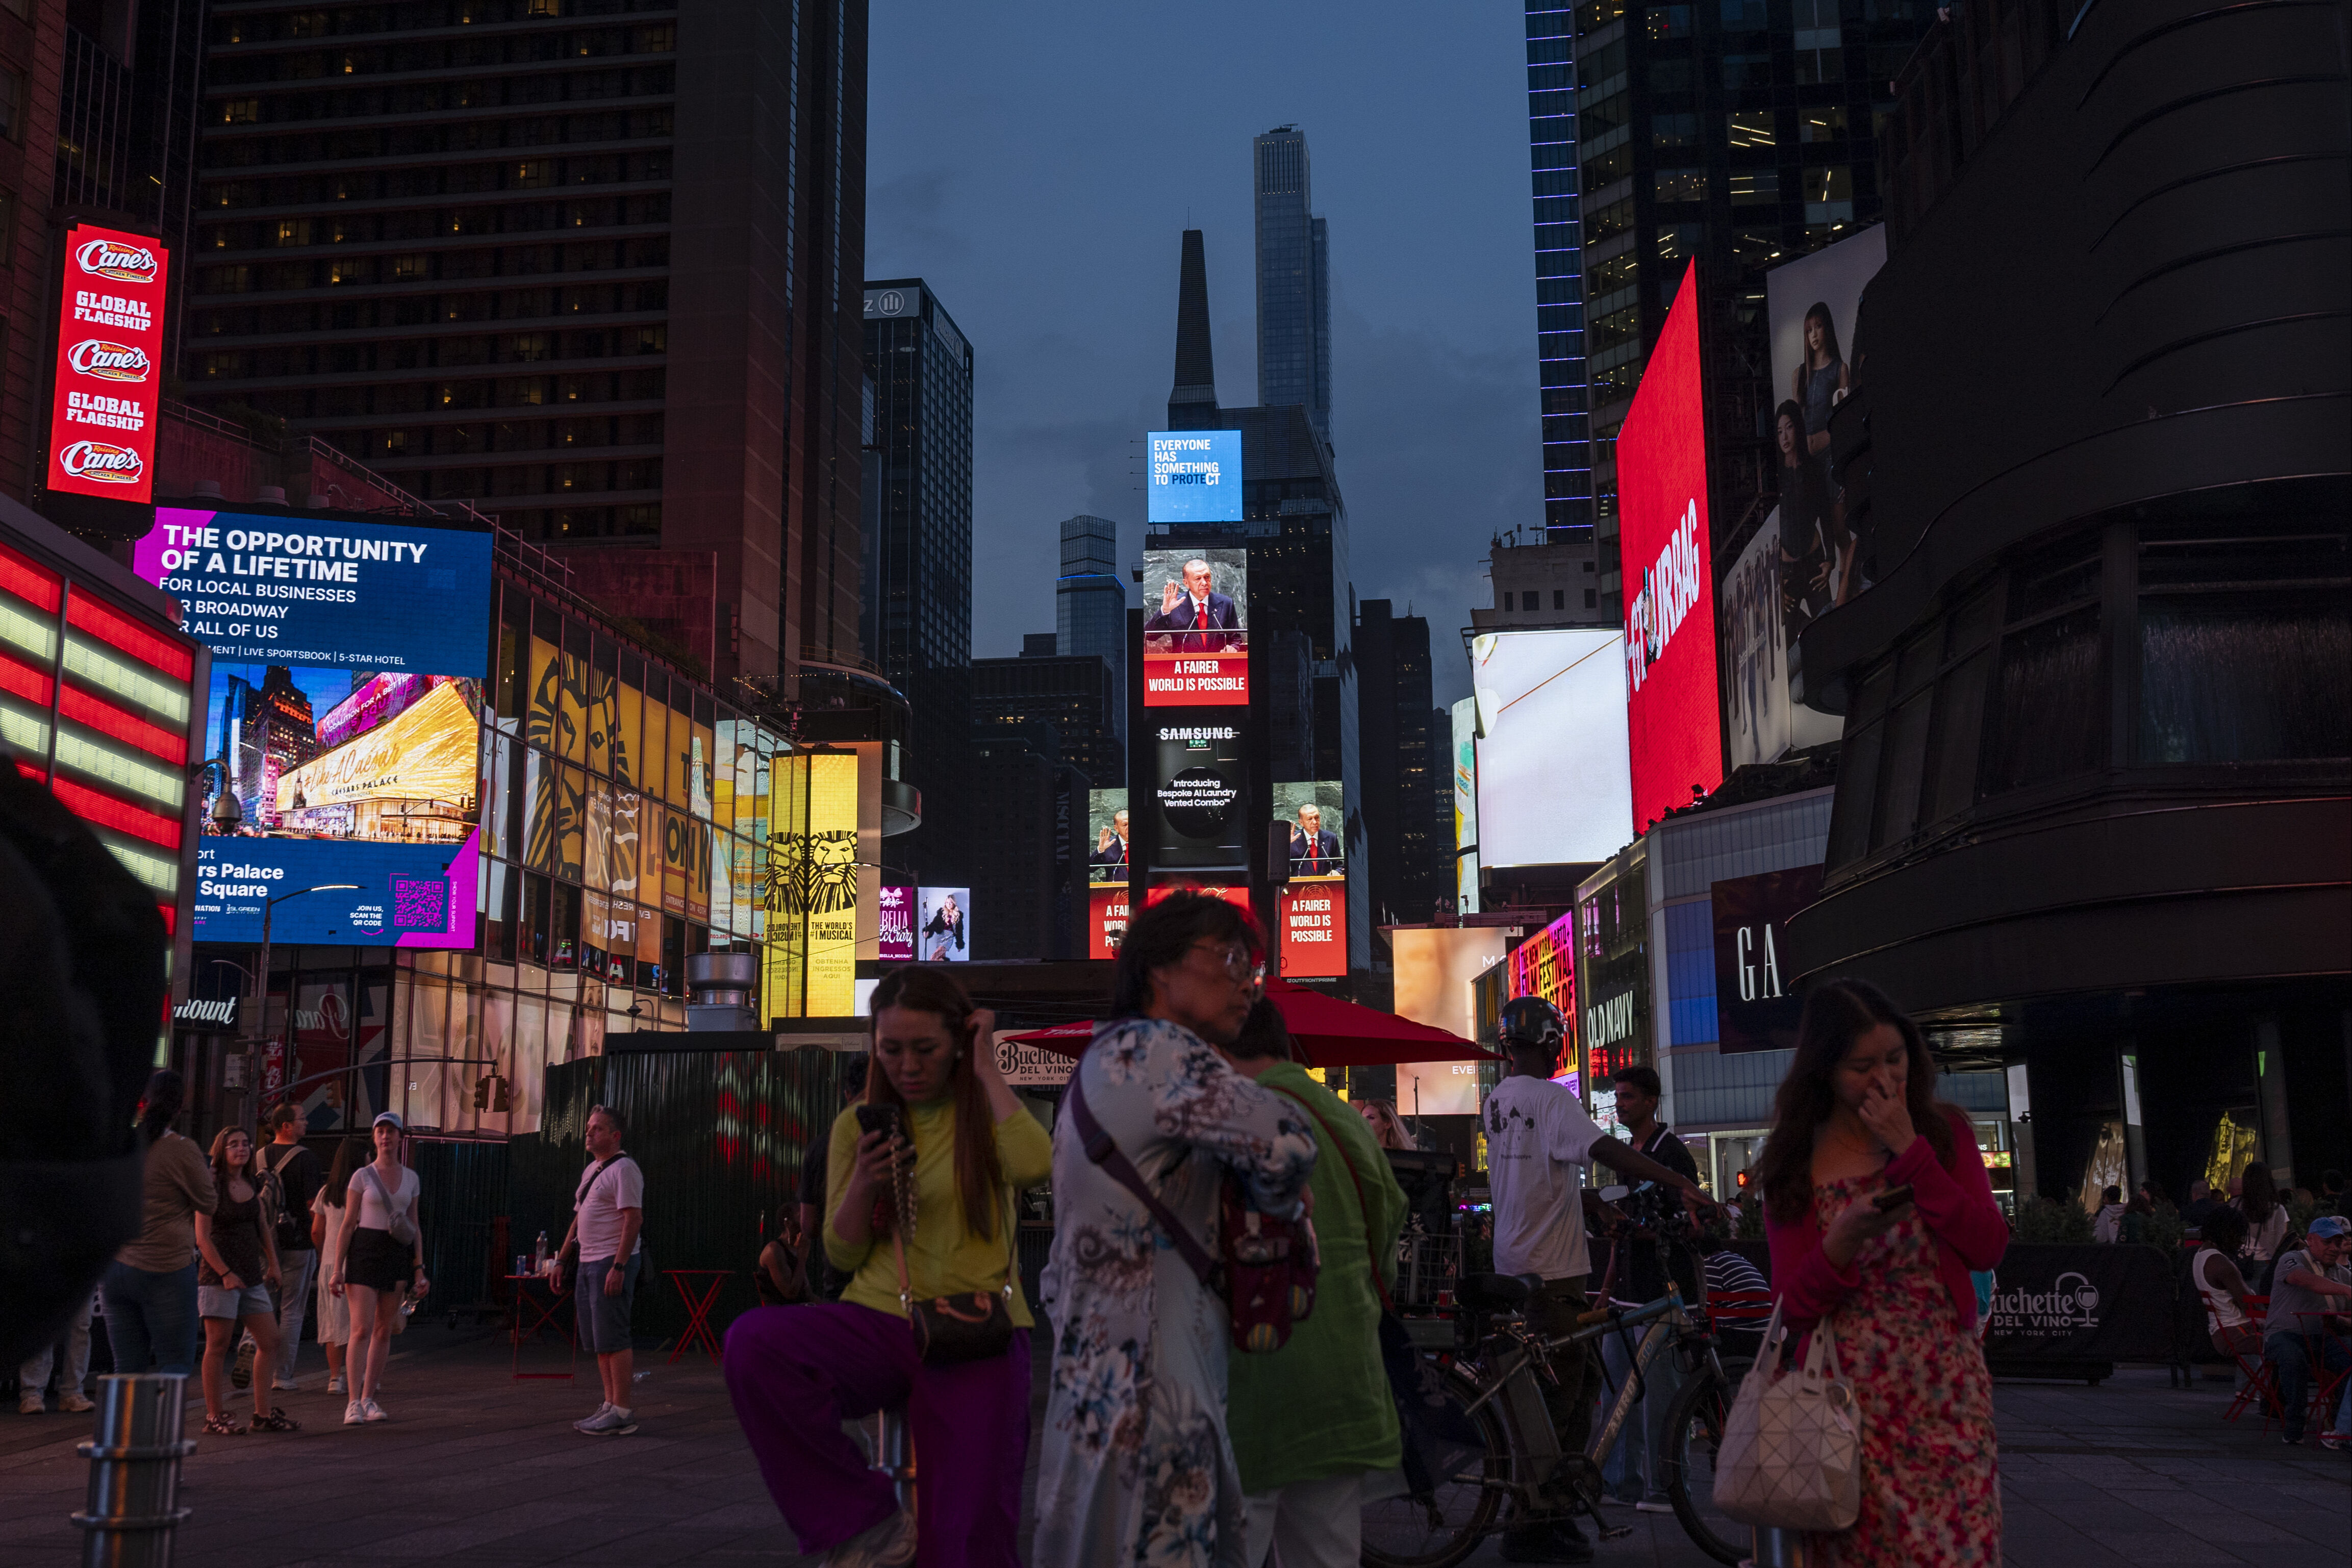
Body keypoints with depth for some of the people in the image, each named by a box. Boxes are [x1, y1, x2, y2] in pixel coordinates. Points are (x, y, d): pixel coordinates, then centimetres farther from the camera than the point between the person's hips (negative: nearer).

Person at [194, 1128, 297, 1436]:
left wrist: (273, 1265, 15)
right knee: (218, 1344, -3)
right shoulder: (212, 1187, -9)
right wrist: (225, 1273, -16)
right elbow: (203, 1239, -12)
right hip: (219, 1275, -7)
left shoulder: (253, 1183, 10)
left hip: (252, 1276, 7)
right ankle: (214, 1416, 5)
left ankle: (263, 1413, 12)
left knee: (270, 1341, 5)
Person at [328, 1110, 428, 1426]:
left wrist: (419, 1269, 8)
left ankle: (369, 1399, 13)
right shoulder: (362, 1176, 0)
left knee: (383, 1331, 6)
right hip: (364, 1252, -4)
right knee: (362, 1329, -12)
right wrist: (338, 1268, -6)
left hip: (397, 1256, 4)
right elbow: (348, 1224, 0)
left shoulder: (411, 1178, 10)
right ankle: (354, 1402, -12)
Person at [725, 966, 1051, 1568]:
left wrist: (985, 1065, -9)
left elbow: (1034, 1166, -21)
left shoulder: (986, 1112, 4)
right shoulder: (859, 1126, 10)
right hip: (881, 1321, 2)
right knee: (752, 1341, -27)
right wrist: (862, 1184, -9)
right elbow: (844, 1256, 11)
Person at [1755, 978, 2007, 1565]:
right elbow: (1793, 1307, 1)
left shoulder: (1943, 1130, 7)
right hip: (1852, 1394, 0)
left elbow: (1987, 1249, -4)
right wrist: (1844, 1240, -18)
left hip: (1948, 1386, 1)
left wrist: (1910, 1151, -9)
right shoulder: (1793, 1162, 4)